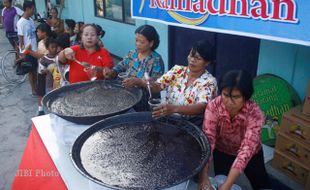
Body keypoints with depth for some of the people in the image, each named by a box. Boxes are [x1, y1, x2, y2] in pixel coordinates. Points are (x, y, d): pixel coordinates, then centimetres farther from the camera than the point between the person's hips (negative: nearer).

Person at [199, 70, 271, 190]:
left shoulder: (254, 114, -35)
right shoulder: (213, 106, -30)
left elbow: (246, 150, -41)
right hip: (222, 152, 1)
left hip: (251, 154, 0)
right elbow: (207, 140, -35)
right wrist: (204, 175, -45)